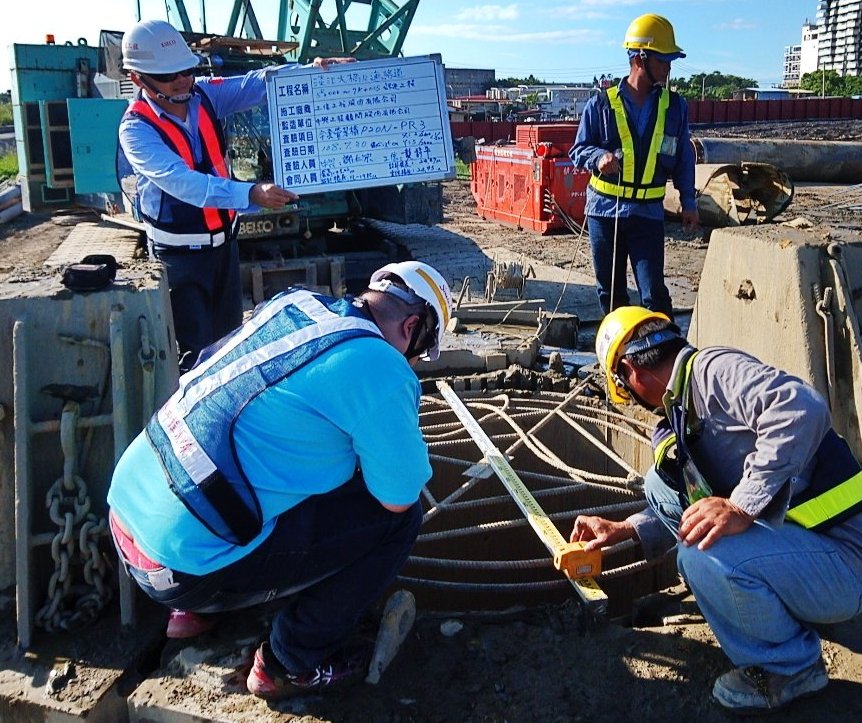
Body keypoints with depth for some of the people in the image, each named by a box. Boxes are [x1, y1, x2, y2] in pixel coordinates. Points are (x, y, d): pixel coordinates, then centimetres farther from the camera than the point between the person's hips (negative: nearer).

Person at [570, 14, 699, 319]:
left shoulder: (674, 107, 3)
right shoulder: (602, 104, -3)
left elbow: (683, 158, 11)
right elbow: (578, 150, 1)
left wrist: (689, 202, 9)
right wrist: (599, 157, -21)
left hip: (648, 213, 0)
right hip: (604, 210, 0)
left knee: (654, 292, -7)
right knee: (610, 290, 10)